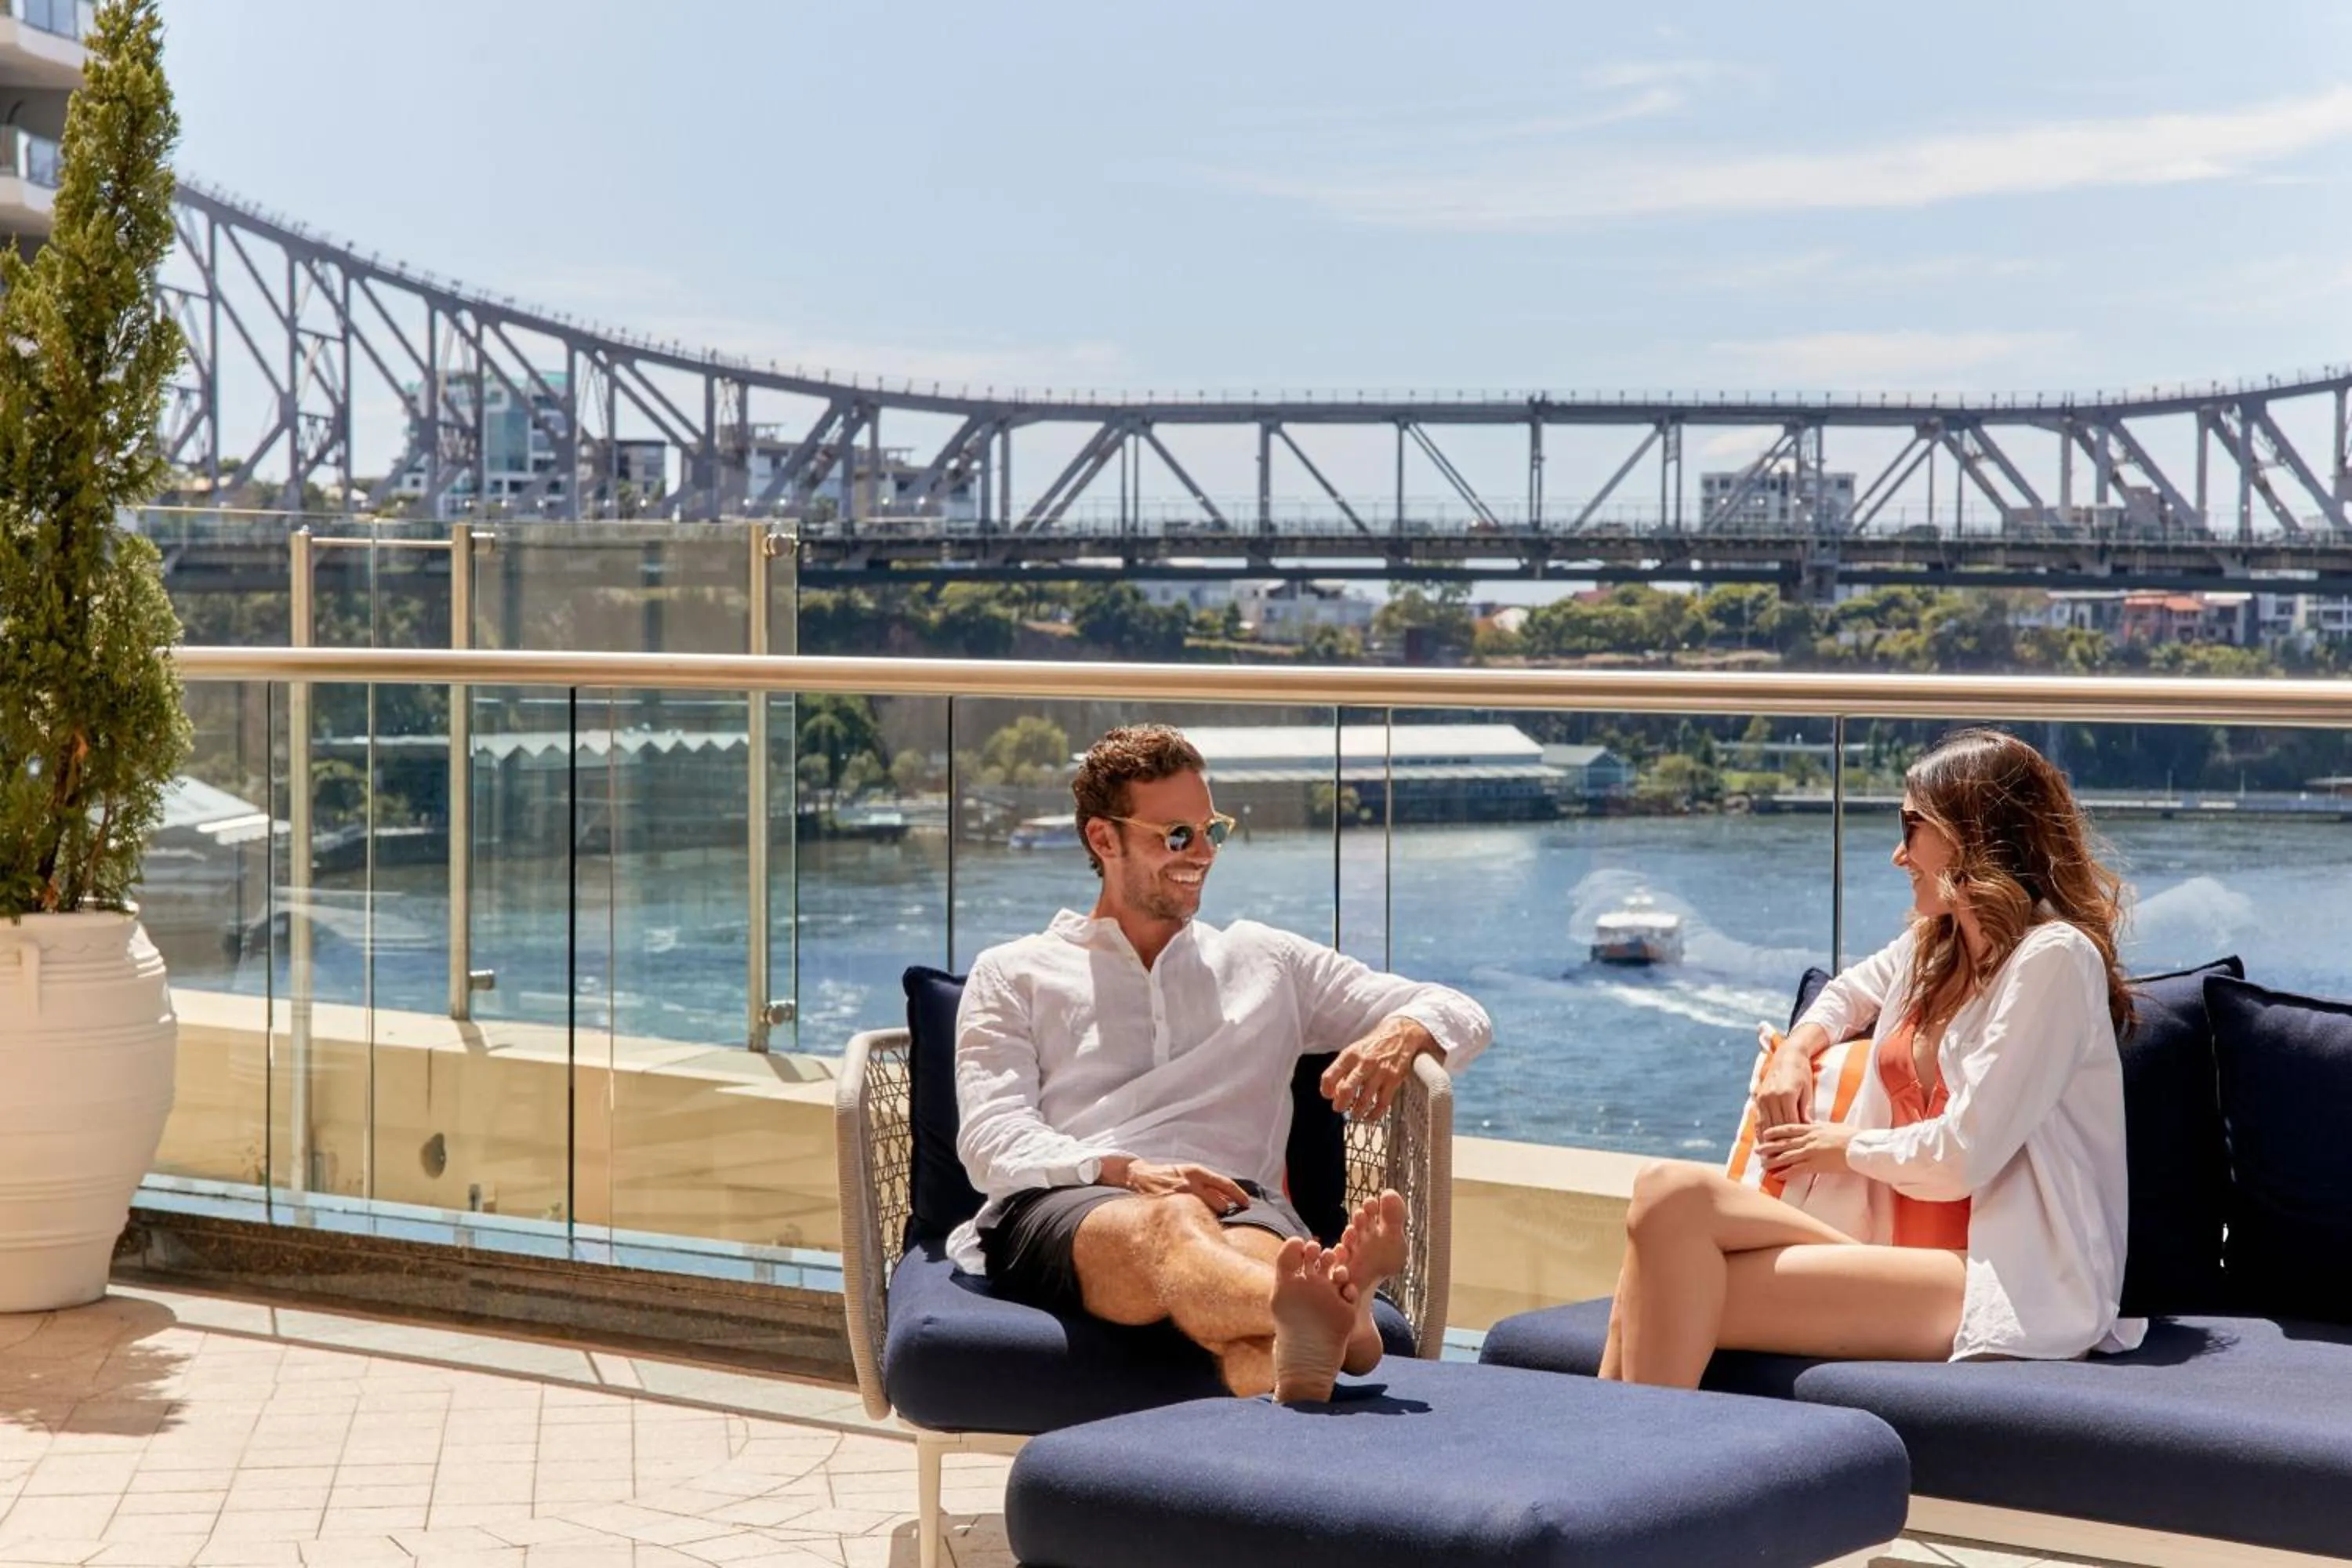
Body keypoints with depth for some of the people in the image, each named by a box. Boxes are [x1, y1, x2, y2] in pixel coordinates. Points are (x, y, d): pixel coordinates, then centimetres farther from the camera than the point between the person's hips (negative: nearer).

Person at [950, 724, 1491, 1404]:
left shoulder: (1267, 963, 32)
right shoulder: (1012, 974, 25)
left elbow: (1461, 1015, 29)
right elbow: (991, 1140, 8)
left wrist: (1401, 1034, 2)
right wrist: (1128, 1172, -13)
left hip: (1235, 1203, 2)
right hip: (1062, 1207, -2)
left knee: (1256, 1252, -40)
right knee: (1172, 1226, -41)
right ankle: (1331, 1323, -74)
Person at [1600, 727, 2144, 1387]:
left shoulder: (2053, 958, -9)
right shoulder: (1931, 944, 18)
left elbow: (1961, 1157, -15)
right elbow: (1849, 992, 41)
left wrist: (1848, 1148, 3)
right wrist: (1795, 1051, 19)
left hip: (2011, 1288, -8)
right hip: (1897, 1245, 8)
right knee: (1670, 1193, -19)